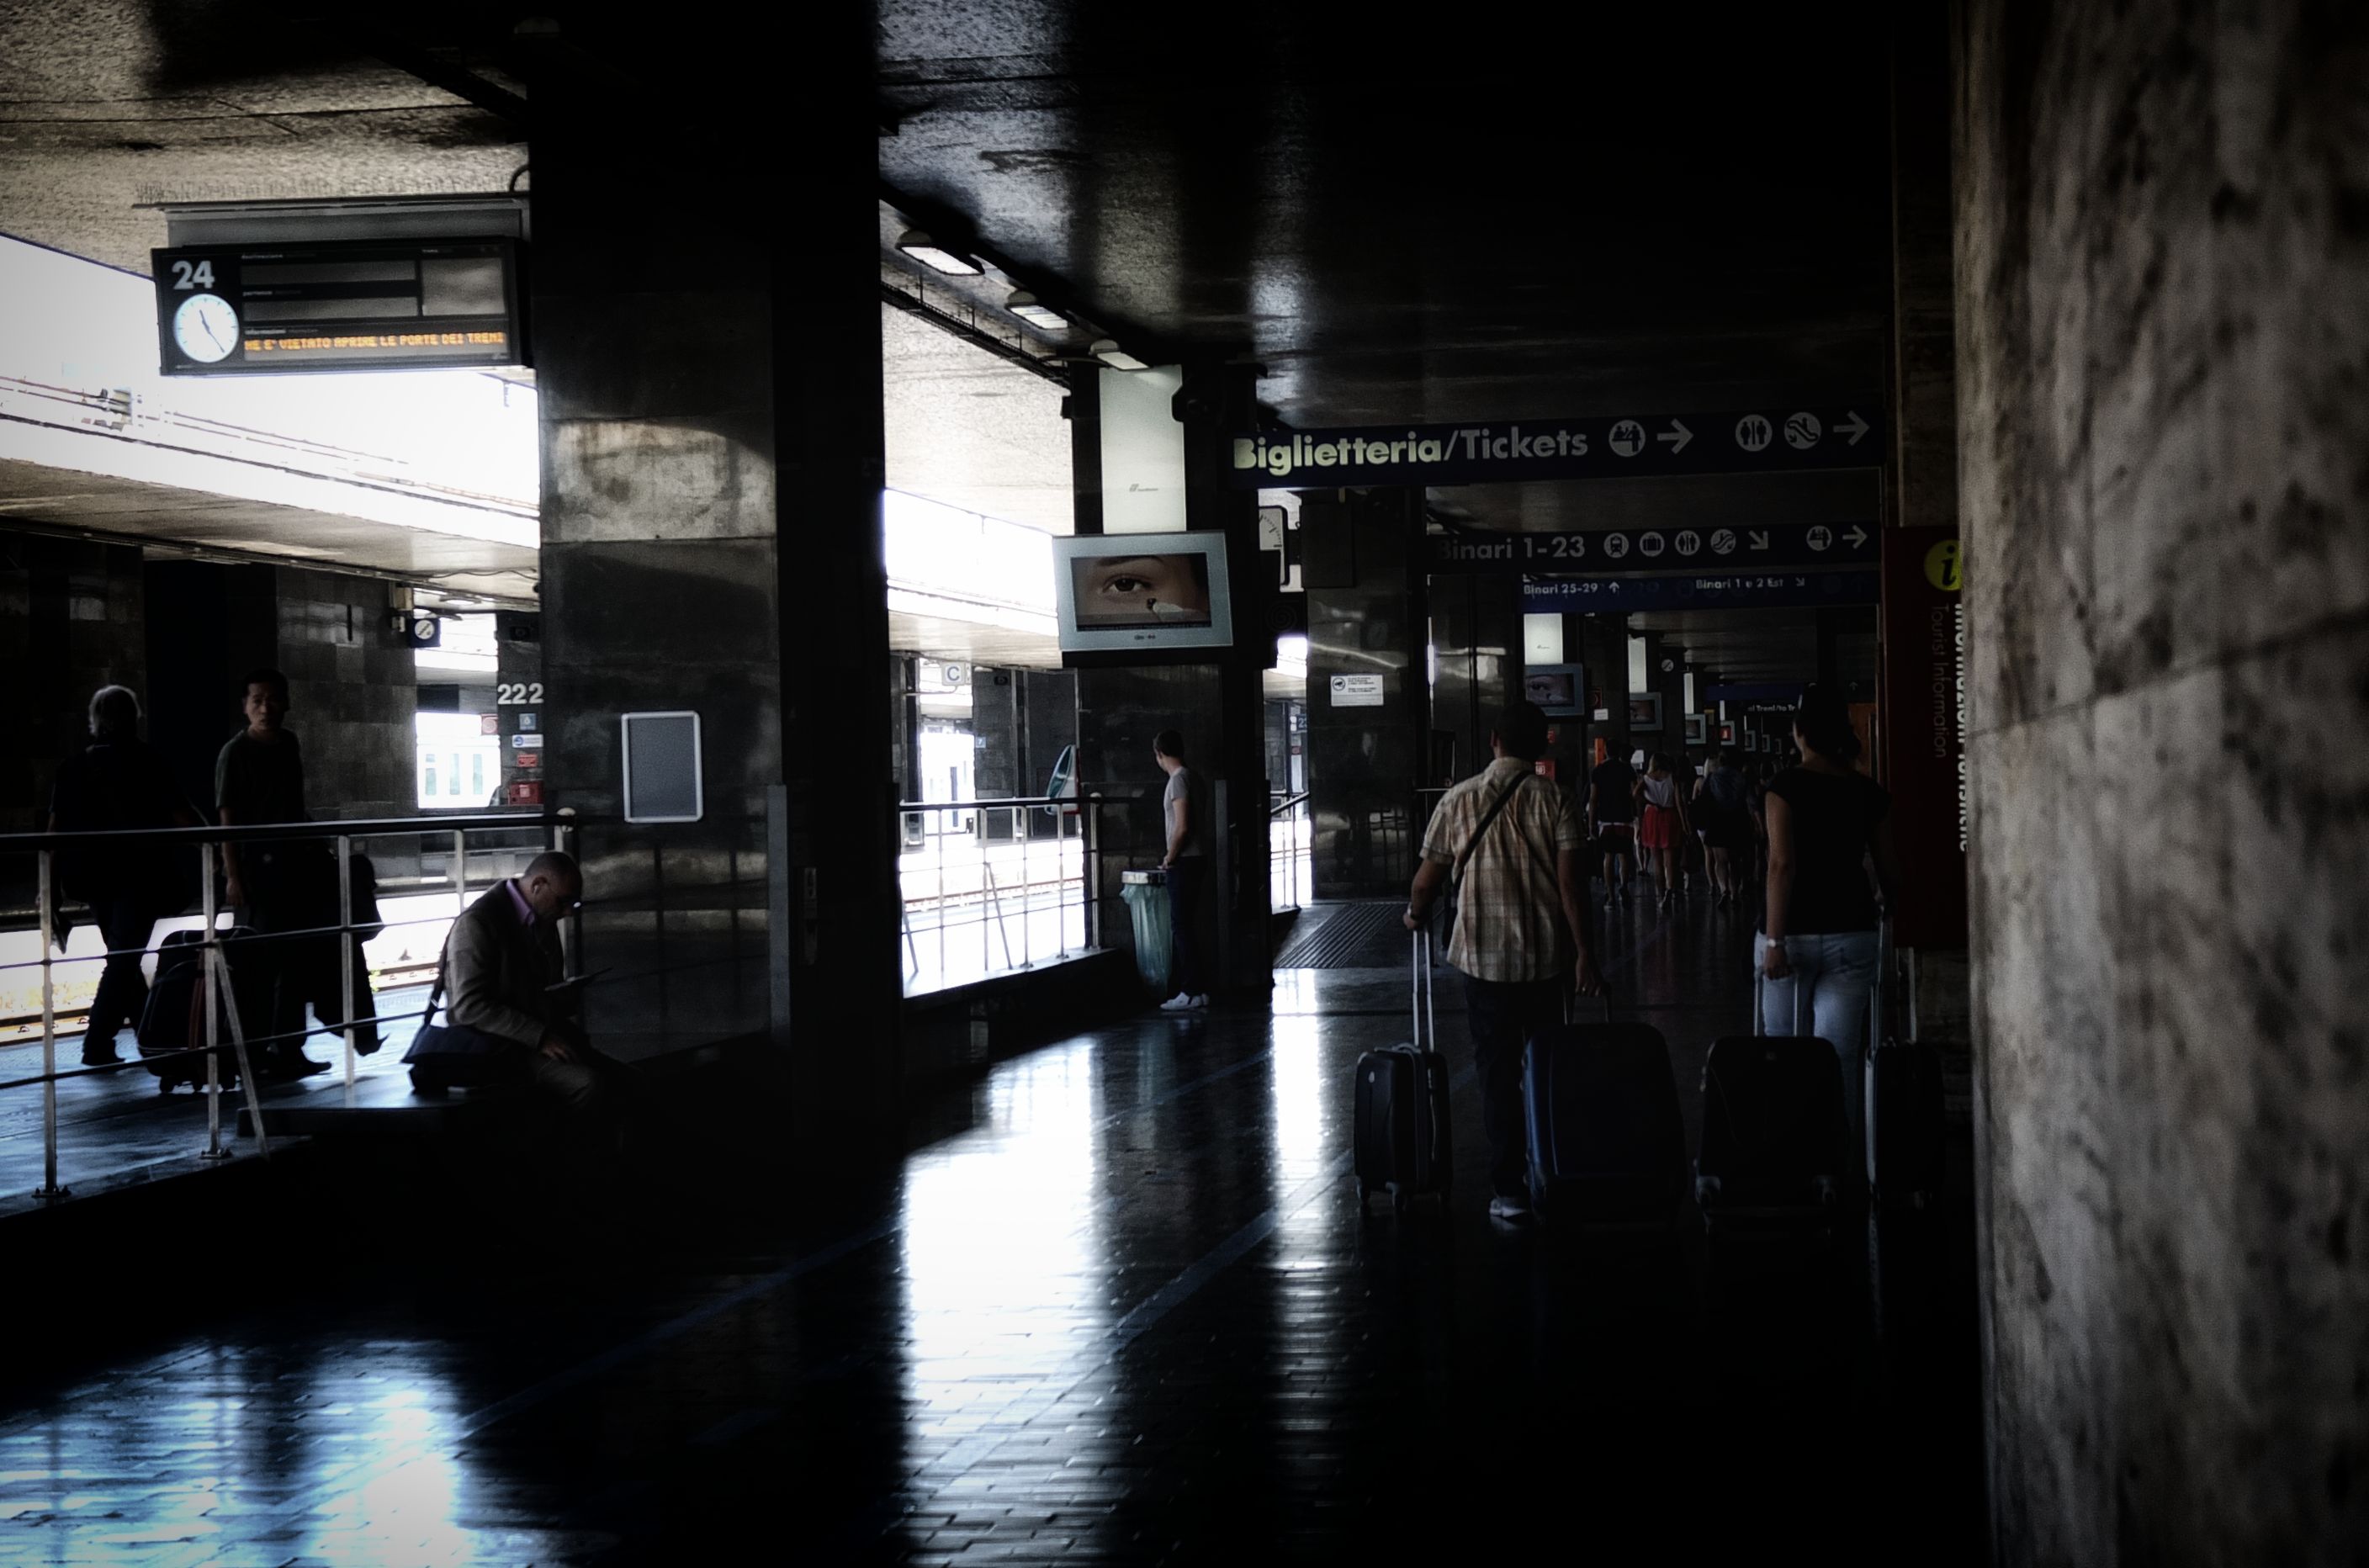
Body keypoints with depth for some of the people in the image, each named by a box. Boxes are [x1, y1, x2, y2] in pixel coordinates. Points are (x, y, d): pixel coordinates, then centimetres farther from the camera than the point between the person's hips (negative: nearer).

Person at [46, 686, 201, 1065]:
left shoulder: (72, 767, 4)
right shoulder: (143, 760, -7)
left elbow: (56, 829, 2)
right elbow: (180, 814, -9)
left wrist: (53, 889, 6)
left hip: (95, 878, 5)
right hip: (138, 875, -5)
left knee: (124, 958, 18)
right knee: (124, 959, -2)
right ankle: (97, 1044, -10)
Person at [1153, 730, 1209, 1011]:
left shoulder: (1178, 779, -15)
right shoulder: (1190, 777, 14)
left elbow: (1182, 827, -22)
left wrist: (1170, 857, -10)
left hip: (1184, 862, -10)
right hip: (1195, 860, 10)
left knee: (1181, 926, -7)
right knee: (1183, 926, 13)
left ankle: (1192, 993, -7)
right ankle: (1197, 989, 14)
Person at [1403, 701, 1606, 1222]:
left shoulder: (1459, 800, -1)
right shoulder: (1552, 799, -3)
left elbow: (1428, 877, 5)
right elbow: (1571, 881, -10)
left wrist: (1416, 915, 26)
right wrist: (1584, 954, -8)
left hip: (1484, 957, -1)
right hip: (1547, 955, 1)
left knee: (1498, 1072, 2)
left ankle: (1508, 1190, -2)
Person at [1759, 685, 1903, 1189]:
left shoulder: (1786, 787, -7)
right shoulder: (1868, 792, 4)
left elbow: (1782, 864, -15)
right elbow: (1889, 870, 10)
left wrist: (1774, 940, -15)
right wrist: (1881, 902, 32)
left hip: (1794, 934, -3)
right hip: (1851, 934, 3)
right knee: (1841, 1055, 2)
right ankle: (1842, 1160, 0)